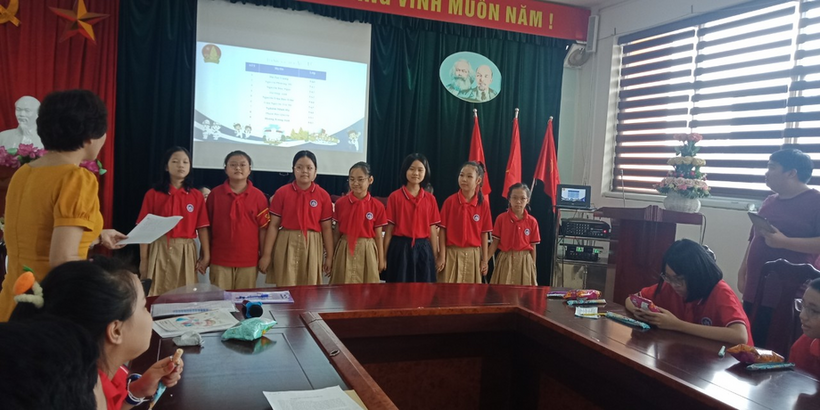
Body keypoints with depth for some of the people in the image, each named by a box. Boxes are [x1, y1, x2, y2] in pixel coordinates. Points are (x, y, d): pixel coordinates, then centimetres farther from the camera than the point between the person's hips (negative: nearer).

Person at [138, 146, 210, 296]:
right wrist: (143, 259, -2)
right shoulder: (153, 194, 1)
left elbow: (202, 227, 3)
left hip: (186, 252, 1)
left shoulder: (197, 196, 5)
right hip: (159, 250, -1)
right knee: (156, 296, 3)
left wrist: (206, 256, -2)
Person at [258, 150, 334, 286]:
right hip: (286, 245, -1)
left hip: (311, 246, 1)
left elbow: (326, 228, 4)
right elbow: (273, 225, -1)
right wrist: (266, 254, -3)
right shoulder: (282, 193, -1)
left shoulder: (323, 195, 1)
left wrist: (329, 256, 4)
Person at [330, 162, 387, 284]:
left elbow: (378, 236, 1)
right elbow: (336, 232, 5)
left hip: (366, 251, 0)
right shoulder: (340, 203, -3)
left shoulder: (377, 206, -5)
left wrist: (381, 260, 4)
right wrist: (331, 255, 8)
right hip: (345, 250, 1)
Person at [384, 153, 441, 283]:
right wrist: (384, 255, -2)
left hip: (423, 250, 3)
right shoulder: (395, 197, -3)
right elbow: (389, 228, -2)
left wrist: (435, 256, 5)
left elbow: (433, 230, 6)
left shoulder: (430, 199, 5)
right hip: (400, 249, -2)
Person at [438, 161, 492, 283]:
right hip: (452, 253, -2)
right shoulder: (450, 201, -5)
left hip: (473, 255, 2)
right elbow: (443, 229, -4)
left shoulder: (483, 204, -1)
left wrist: (484, 259, 3)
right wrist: (442, 256, -7)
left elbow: (484, 233, 3)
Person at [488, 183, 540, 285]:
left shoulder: (532, 222, -1)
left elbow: (533, 247, 4)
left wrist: (533, 268, 6)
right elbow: (495, 242, -2)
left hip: (524, 261, 1)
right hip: (505, 260, -1)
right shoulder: (501, 219, -5)